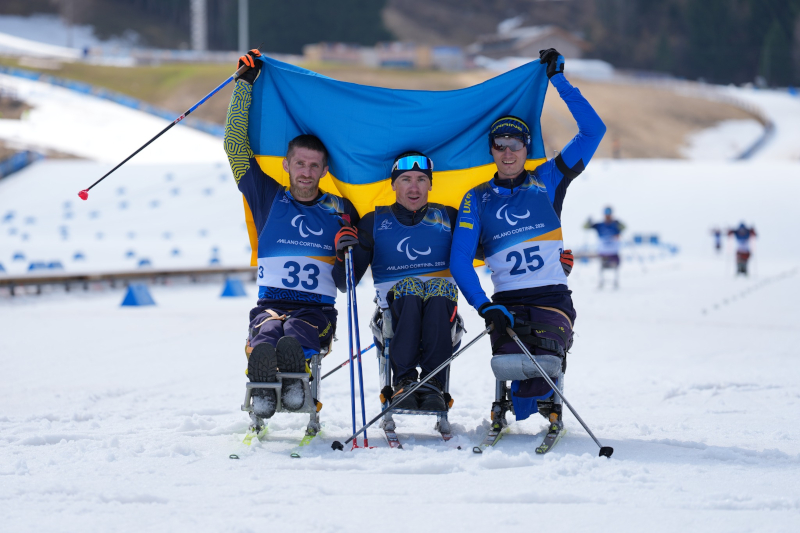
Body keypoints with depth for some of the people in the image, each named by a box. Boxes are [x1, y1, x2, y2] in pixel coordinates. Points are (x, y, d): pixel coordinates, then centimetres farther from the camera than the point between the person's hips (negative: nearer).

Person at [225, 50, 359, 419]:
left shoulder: (340, 209, 18)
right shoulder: (268, 198, 17)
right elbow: (235, 145, 15)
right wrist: (245, 83, 15)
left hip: (318, 309, 1)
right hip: (270, 301, 0)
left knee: (298, 333, -38)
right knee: (266, 331, -39)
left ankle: (294, 381, -68)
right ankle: (262, 393, -66)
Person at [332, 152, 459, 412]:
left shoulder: (447, 218, 17)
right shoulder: (375, 222, 13)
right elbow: (345, 283, 10)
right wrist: (345, 254, -10)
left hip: (441, 299, 0)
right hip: (394, 303, 0)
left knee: (438, 288, -36)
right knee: (410, 291, -36)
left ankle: (433, 385, -42)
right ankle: (404, 381, -41)